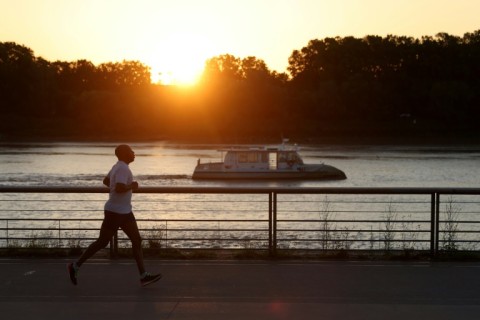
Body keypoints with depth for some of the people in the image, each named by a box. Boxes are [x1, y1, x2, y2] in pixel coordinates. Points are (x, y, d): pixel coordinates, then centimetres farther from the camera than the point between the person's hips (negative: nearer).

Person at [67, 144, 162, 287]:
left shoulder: (118, 167, 12)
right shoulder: (123, 168, -19)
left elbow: (105, 181, 25)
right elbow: (119, 188, -32)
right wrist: (132, 186, -15)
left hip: (125, 212, 10)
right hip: (115, 212, -10)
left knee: (137, 241, 3)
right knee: (102, 242, 0)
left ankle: (144, 276, 1)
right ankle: (75, 266, 14)